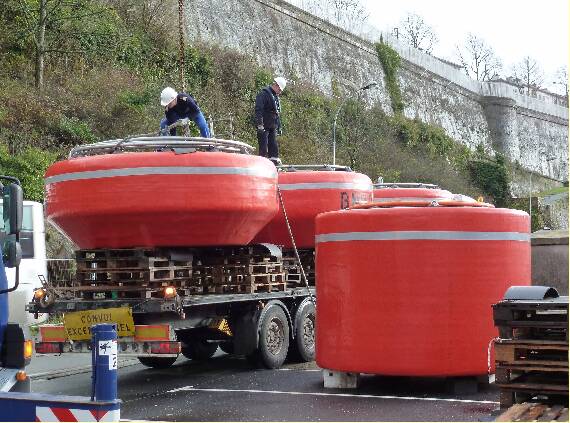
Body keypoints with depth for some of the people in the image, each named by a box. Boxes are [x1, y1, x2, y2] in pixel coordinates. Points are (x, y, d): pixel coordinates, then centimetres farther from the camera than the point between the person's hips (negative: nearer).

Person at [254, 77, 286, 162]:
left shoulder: (276, 97, 21)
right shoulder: (264, 94, -9)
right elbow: (258, 110, -17)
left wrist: (279, 127, 24)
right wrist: (260, 124, -24)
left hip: (273, 127, 8)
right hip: (264, 126, -8)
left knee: (274, 147, 6)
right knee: (263, 148, -9)